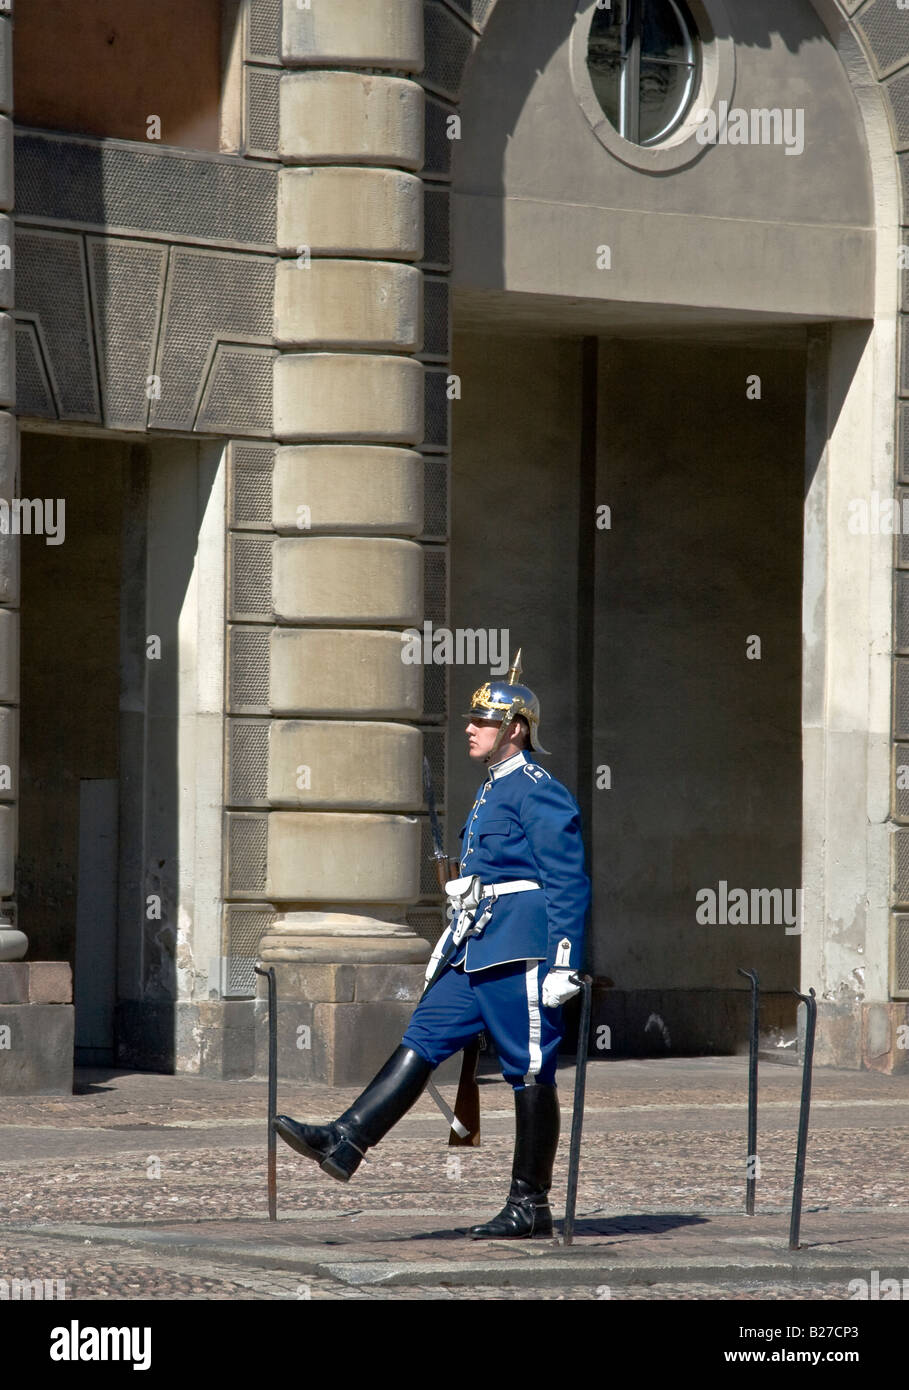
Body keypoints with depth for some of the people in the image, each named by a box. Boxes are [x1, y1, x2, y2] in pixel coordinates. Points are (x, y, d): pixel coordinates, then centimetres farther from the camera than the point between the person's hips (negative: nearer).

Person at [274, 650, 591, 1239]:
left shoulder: (541, 794, -11)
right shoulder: (494, 791, 18)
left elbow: (569, 885, -16)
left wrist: (564, 966, -20)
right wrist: (447, 946, 26)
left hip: (520, 955, -9)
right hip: (475, 952, 9)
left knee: (530, 1075, -3)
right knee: (420, 1041, 1)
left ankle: (530, 1207, 2)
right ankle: (346, 1143, -5)